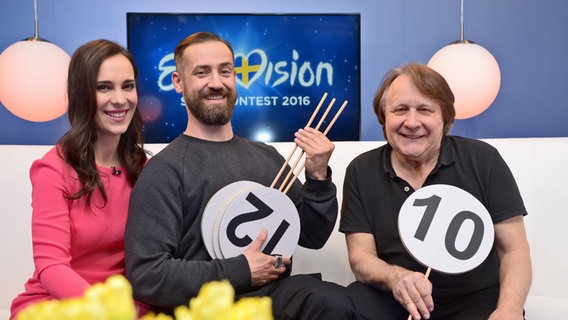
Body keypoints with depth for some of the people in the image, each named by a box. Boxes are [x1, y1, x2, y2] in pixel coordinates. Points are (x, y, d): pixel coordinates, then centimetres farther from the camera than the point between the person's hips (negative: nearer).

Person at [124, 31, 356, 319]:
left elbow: (312, 237, 14)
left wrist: (318, 178, -3)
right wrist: (240, 272, -13)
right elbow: (144, 275, -12)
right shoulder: (164, 170, -4)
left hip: (274, 293, 5)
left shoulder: (267, 156, 13)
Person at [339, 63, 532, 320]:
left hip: (475, 299, 0)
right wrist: (394, 277, -27)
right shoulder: (361, 171, 0)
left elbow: (513, 250, -1)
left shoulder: (482, 160, -2)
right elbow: (361, 257, -3)